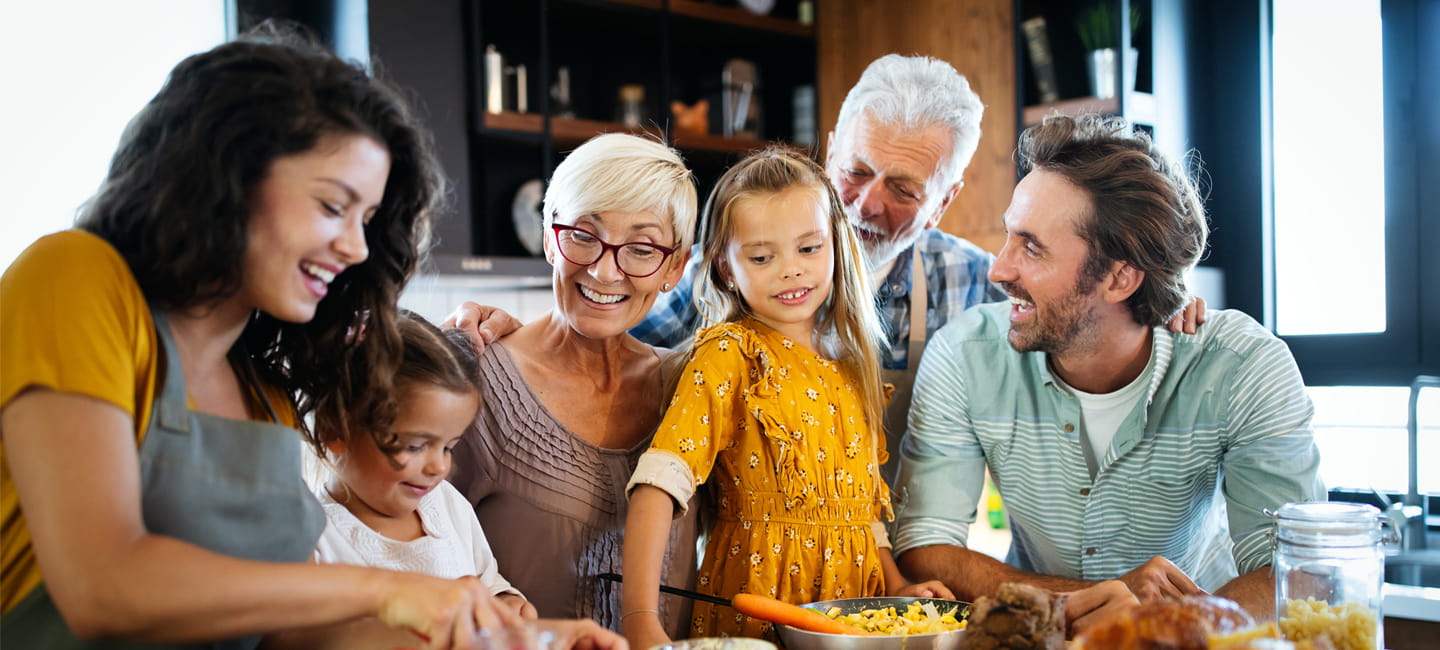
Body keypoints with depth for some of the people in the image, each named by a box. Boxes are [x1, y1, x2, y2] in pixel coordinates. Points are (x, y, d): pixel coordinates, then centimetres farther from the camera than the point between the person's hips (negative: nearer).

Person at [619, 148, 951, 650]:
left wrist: (896, 586, 3)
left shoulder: (847, 365, 9)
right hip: (755, 606, -5)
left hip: (854, 604, 5)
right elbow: (660, 481, -21)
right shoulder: (730, 354, -9)